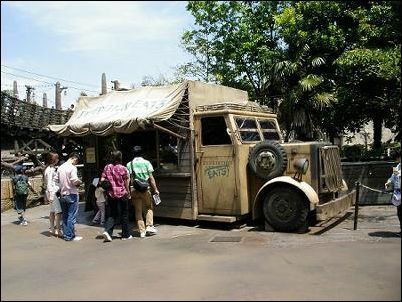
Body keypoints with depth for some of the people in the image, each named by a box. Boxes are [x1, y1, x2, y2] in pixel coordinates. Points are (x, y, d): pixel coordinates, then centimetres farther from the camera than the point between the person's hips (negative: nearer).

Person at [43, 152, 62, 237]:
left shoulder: (52, 168, 16)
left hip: (54, 192, 10)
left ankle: (52, 229, 18)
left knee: (52, 211, 12)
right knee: (58, 211, -9)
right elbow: (49, 183, -17)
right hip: (53, 192, -10)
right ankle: (57, 230, -7)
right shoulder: (50, 169, -12)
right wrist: (51, 195, -21)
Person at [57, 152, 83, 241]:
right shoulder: (72, 168, -13)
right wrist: (80, 182, -2)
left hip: (62, 194, 7)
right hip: (72, 194, -7)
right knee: (72, 216, -1)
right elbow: (75, 181, -21)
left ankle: (65, 234, 18)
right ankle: (70, 236, 2)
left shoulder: (60, 168, 10)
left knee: (65, 215, 13)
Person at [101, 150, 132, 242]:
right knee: (124, 215, 10)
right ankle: (125, 235, 17)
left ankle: (107, 231, -9)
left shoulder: (107, 167, 1)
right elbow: (126, 183, -4)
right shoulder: (122, 168, -9)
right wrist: (128, 192, 10)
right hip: (122, 194, -3)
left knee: (111, 215, 11)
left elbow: (102, 180, 2)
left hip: (111, 195, 3)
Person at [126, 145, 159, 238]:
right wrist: (155, 189, 2)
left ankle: (142, 231, 7)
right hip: (145, 189, -1)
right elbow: (151, 178, -3)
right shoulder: (146, 162, 0)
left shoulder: (129, 164, 3)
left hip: (134, 190, 1)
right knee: (149, 207, 17)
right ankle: (149, 226, 5)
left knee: (138, 211, 7)